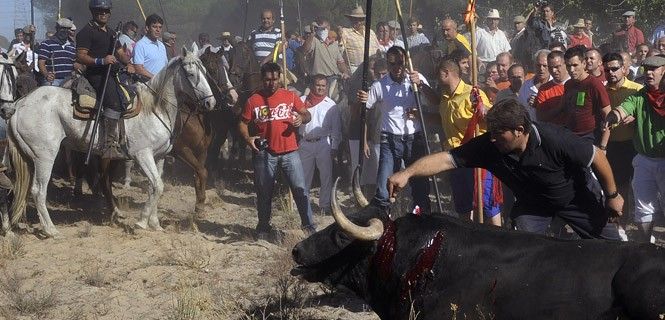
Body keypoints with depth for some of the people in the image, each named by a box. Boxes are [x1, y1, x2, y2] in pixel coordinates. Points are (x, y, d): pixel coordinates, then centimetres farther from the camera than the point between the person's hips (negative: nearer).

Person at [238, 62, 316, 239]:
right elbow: (243, 123, 6)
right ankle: (263, 227, 24)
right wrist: (248, 138, -13)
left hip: (289, 151, 0)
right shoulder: (253, 100, 0)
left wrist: (302, 118, -15)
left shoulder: (290, 96, 2)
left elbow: (307, 114, 8)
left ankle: (309, 226, 4)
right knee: (264, 192, 10)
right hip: (264, 153, 0)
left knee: (300, 189, -3)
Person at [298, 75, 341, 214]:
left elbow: (336, 127, 5)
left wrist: (334, 147, 0)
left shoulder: (331, 105, 6)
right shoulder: (302, 101, 7)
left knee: (326, 176, 1)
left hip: (323, 143, 0)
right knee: (304, 175, 7)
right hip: (305, 143, 1)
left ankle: (325, 205, 8)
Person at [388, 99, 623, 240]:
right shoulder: (487, 146, -29)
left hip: (575, 197, -2)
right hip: (531, 203, 3)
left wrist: (612, 196, -14)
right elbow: (446, 159, -34)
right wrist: (407, 173, -48)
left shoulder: (555, 139, -38)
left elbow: (597, 157, -25)